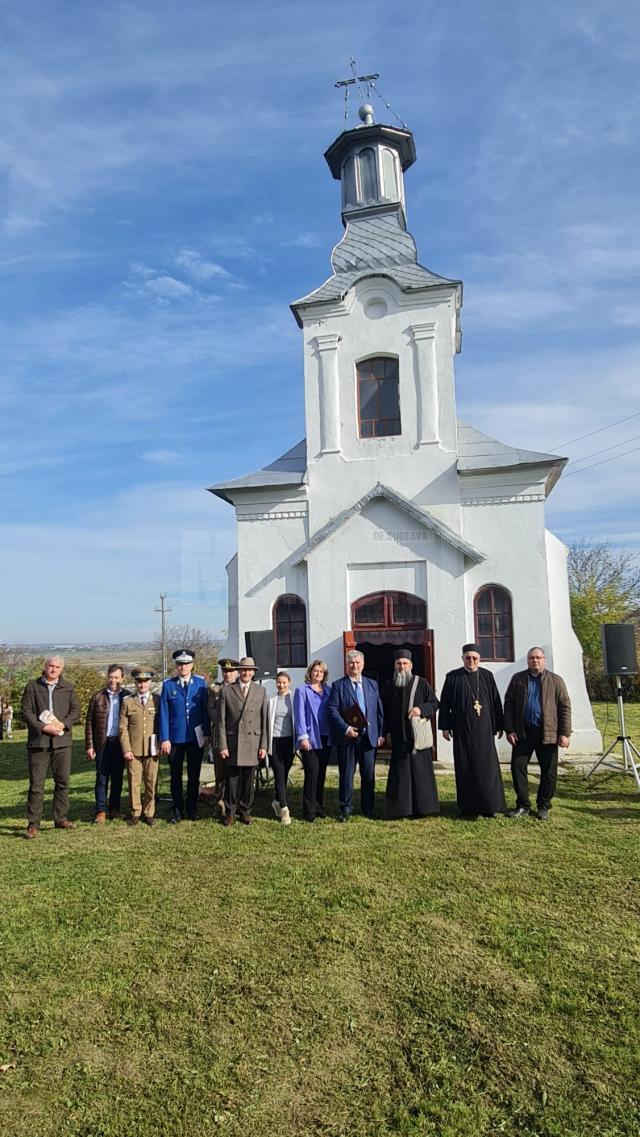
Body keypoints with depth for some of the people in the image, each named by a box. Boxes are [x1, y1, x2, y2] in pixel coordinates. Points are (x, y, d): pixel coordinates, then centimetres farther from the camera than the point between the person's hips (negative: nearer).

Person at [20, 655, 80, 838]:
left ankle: (61, 818, 20)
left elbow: (76, 710, 5)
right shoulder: (32, 686, 2)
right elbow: (26, 712, -3)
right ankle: (33, 824, 7)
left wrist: (63, 724, -13)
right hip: (38, 741, -2)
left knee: (63, 781, 8)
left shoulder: (68, 688, 9)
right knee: (36, 784, 0)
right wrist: (43, 727, -15)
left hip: (62, 741, 2)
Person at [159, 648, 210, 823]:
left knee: (194, 775, 11)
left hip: (196, 737, 1)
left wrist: (206, 733, -2)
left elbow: (205, 710, 1)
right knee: (176, 776, 10)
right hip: (175, 738, 0)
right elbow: (164, 713, -3)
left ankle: (192, 809, 25)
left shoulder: (201, 683, 0)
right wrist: (164, 739, -6)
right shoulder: (168, 685, -3)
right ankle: (177, 810, 22)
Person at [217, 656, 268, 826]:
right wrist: (222, 745, -5)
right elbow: (221, 721, 0)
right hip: (232, 743, -1)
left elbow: (265, 720, 6)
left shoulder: (261, 691, 6)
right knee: (232, 780, 4)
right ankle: (230, 812, 20)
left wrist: (263, 745, 1)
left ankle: (245, 811, 23)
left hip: (252, 743, 2)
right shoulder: (226, 691, 1)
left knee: (249, 781, 8)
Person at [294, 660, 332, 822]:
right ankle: (309, 810, 3)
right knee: (312, 774, -7)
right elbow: (300, 715, -7)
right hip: (310, 738, -5)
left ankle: (319, 806, 21)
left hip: (325, 738, 5)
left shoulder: (328, 690, 12)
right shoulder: (302, 691, -1)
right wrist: (303, 737, -13)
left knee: (321, 774, 10)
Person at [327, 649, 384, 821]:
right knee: (346, 775, 4)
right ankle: (346, 809, 14)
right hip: (347, 736, -3)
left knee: (369, 774, 8)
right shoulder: (338, 685, 2)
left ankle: (368, 808, 20)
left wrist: (381, 734, 4)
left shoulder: (372, 684, 12)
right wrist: (346, 729, -16)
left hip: (369, 736, 3)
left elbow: (379, 710, 11)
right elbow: (332, 710, -6)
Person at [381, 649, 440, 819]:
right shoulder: (389, 686, 9)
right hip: (398, 737, 2)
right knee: (400, 773, 3)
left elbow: (434, 703, 3)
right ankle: (399, 808, 10)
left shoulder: (421, 683, 1)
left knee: (420, 771, 1)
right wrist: (387, 732, 4)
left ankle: (422, 807, 11)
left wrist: (421, 709, -16)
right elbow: (384, 711, 12)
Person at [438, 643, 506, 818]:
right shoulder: (453, 677, 1)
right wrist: (445, 726, -1)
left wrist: (498, 725, 7)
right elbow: (444, 703, 2)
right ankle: (468, 807, 12)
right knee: (465, 768, 3)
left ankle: (488, 805, 11)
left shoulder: (487, 675, 5)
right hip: (462, 730, -1)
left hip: (483, 729, 1)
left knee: (487, 766, 1)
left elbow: (495, 701, 8)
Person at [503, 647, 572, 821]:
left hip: (547, 733, -1)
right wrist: (509, 729, -2)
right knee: (517, 767, 0)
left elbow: (565, 707, 1)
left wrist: (565, 733, -5)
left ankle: (543, 807, 22)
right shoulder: (517, 679, 6)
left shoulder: (556, 680, 3)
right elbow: (508, 704, 6)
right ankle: (523, 806, 14)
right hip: (522, 732, 1)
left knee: (549, 771, 5)